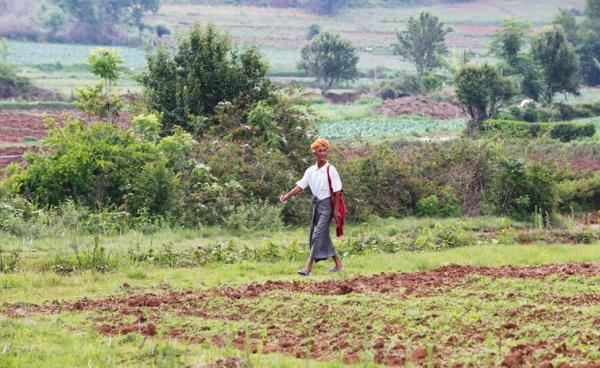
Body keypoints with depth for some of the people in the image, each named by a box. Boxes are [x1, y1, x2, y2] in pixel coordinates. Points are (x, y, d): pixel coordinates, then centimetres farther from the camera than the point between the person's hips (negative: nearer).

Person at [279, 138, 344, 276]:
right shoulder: (310, 170, 6)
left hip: (327, 204, -7)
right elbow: (300, 186, 2)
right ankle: (338, 264, 22)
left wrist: (336, 209, -14)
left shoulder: (330, 169, -10)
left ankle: (309, 266, -15)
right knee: (324, 235, 11)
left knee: (318, 234, -12)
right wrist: (287, 195, -13)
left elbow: (337, 191, -10)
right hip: (316, 204, 7)